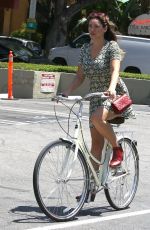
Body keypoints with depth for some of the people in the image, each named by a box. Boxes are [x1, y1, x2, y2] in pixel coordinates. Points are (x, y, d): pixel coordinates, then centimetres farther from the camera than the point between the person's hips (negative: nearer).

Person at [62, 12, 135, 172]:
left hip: (115, 96, -6)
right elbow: (80, 76, 10)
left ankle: (117, 149, -12)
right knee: (96, 142, 1)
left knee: (97, 118, -34)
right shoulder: (85, 49, 8)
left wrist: (111, 88, -44)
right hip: (96, 97, 6)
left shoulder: (111, 46, -9)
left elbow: (115, 69, -25)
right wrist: (67, 91, -7)